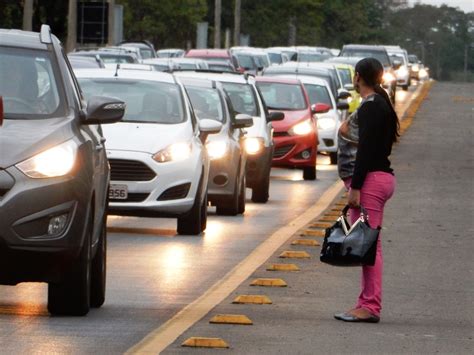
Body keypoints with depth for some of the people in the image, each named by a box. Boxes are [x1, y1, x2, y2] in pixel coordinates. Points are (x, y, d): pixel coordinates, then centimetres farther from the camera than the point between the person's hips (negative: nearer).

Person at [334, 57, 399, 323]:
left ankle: (370, 307, -11)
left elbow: (366, 150, -19)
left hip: (370, 180, -10)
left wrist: (355, 188, -20)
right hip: (381, 177, 10)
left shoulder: (370, 107, -13)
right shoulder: (381, 105, 17)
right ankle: (367, 305, 13)